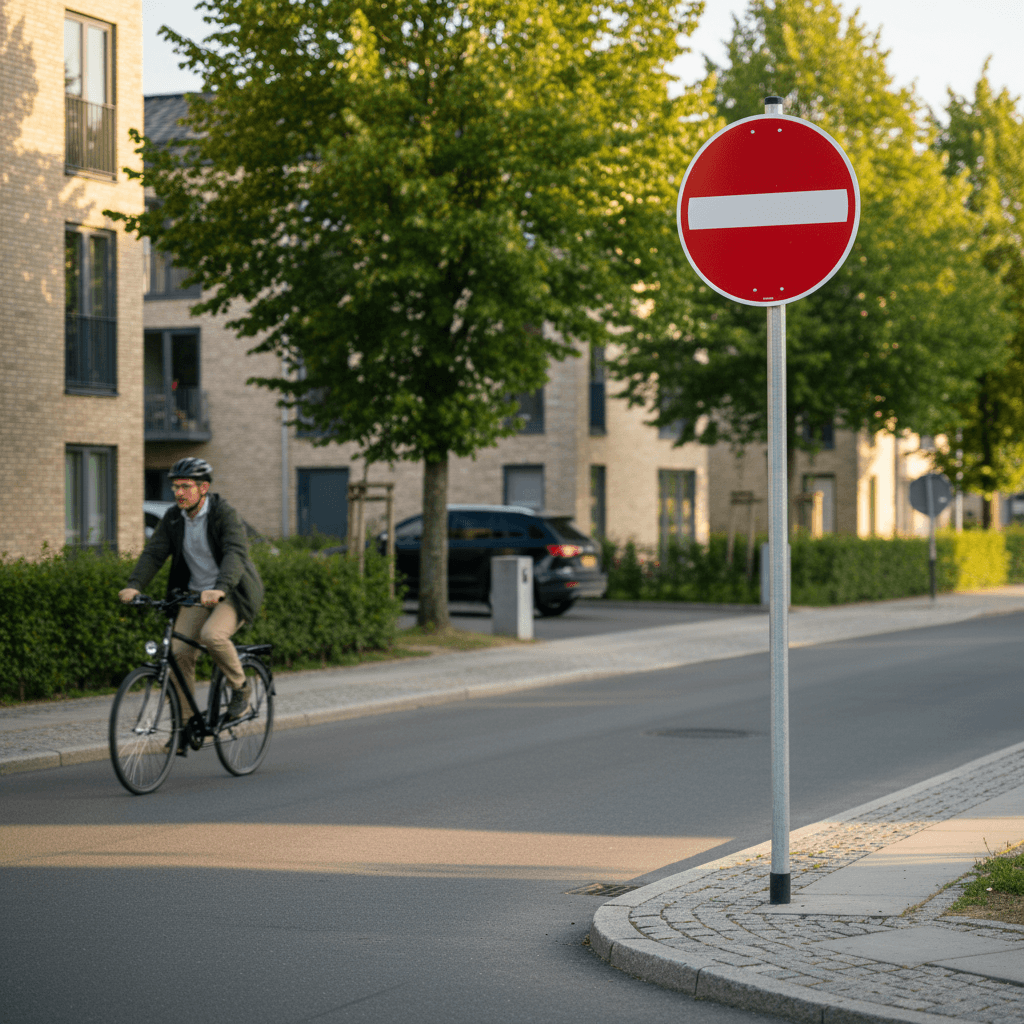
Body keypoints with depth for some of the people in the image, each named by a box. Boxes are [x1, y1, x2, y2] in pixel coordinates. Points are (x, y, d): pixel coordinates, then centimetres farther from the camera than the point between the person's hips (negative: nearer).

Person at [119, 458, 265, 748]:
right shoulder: (173, 518, 1)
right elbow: (154, 552, -7)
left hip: (232, 594, -5)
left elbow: (236, 554, -30)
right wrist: (134, 585, -25)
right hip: (195, 594, 5)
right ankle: (184, 724, 1)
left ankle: (240, 687, -6)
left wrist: (220, 588, -48)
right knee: (179, 652, -10)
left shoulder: (225, 515, -16)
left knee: (212, 635, -32)